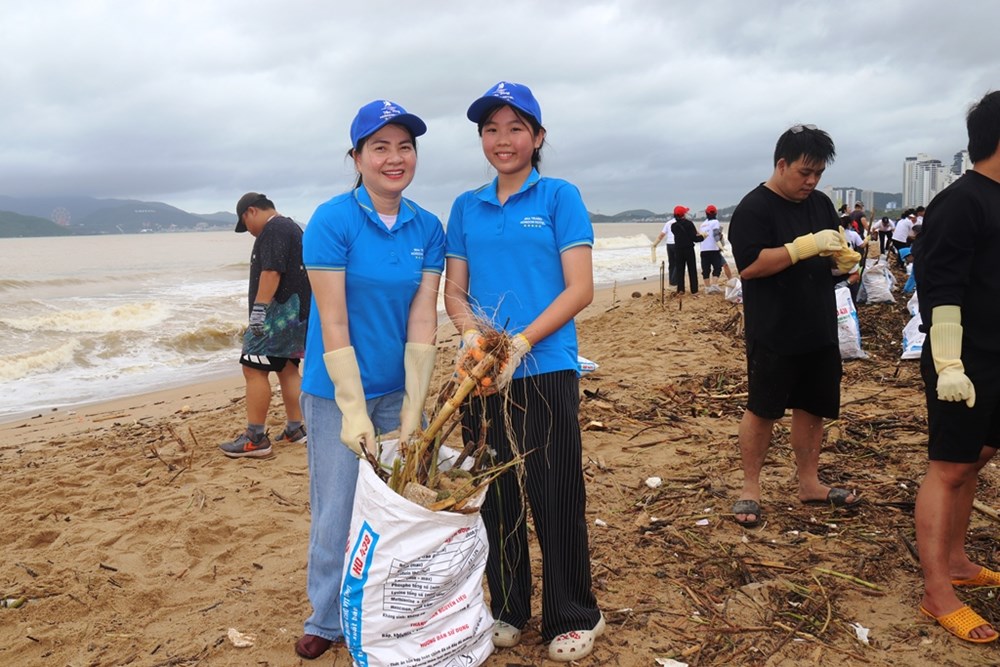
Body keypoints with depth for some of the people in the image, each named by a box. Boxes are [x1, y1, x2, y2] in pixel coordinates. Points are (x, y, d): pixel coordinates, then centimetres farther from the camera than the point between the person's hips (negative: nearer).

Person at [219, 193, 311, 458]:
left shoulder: (273, 230, -11)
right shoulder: (292, 227, 21)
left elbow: (271, 272, -22)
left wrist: (259, 309, -25)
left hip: (278, 312, -11)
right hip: (297, 313, 11)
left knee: (254, 368, -9)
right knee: (287, 369, 13)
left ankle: (255, 438, -9)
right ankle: (294, 429, 18)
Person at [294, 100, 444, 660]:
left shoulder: (428, 228, -1)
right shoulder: (333, 221, -13)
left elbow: (422, 321, -6)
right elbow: (333, 324, -16)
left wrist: (413, 408, -11)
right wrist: (354, 410, -19)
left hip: (399, 388, 4)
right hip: (338, 389, -3)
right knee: (337, 509, 3)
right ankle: (328, 621, 26)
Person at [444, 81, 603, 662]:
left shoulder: (560, 197, -1)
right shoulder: (467, 208, 11)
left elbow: (580, 289, -8)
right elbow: (455, 291, 11)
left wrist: (521, 342, -19)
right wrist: (472, 333, -11)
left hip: (546, 370, -4)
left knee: (555, 497, 3)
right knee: (495, 494, 12)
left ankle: (574, 618, 23)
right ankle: (507, 608, 31)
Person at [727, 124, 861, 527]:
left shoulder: (820, 204, 11)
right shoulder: (754, 209, -10)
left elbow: (836, 253, 20)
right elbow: (749, 265, -20)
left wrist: (842, 255, -4)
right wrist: (806, 246, -24)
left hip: (819, 330, 7)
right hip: (773, 334, -7)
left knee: (813, 407, 14)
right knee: (762, 410, 2)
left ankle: (809, 483, 28)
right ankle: (750, 488, 14)